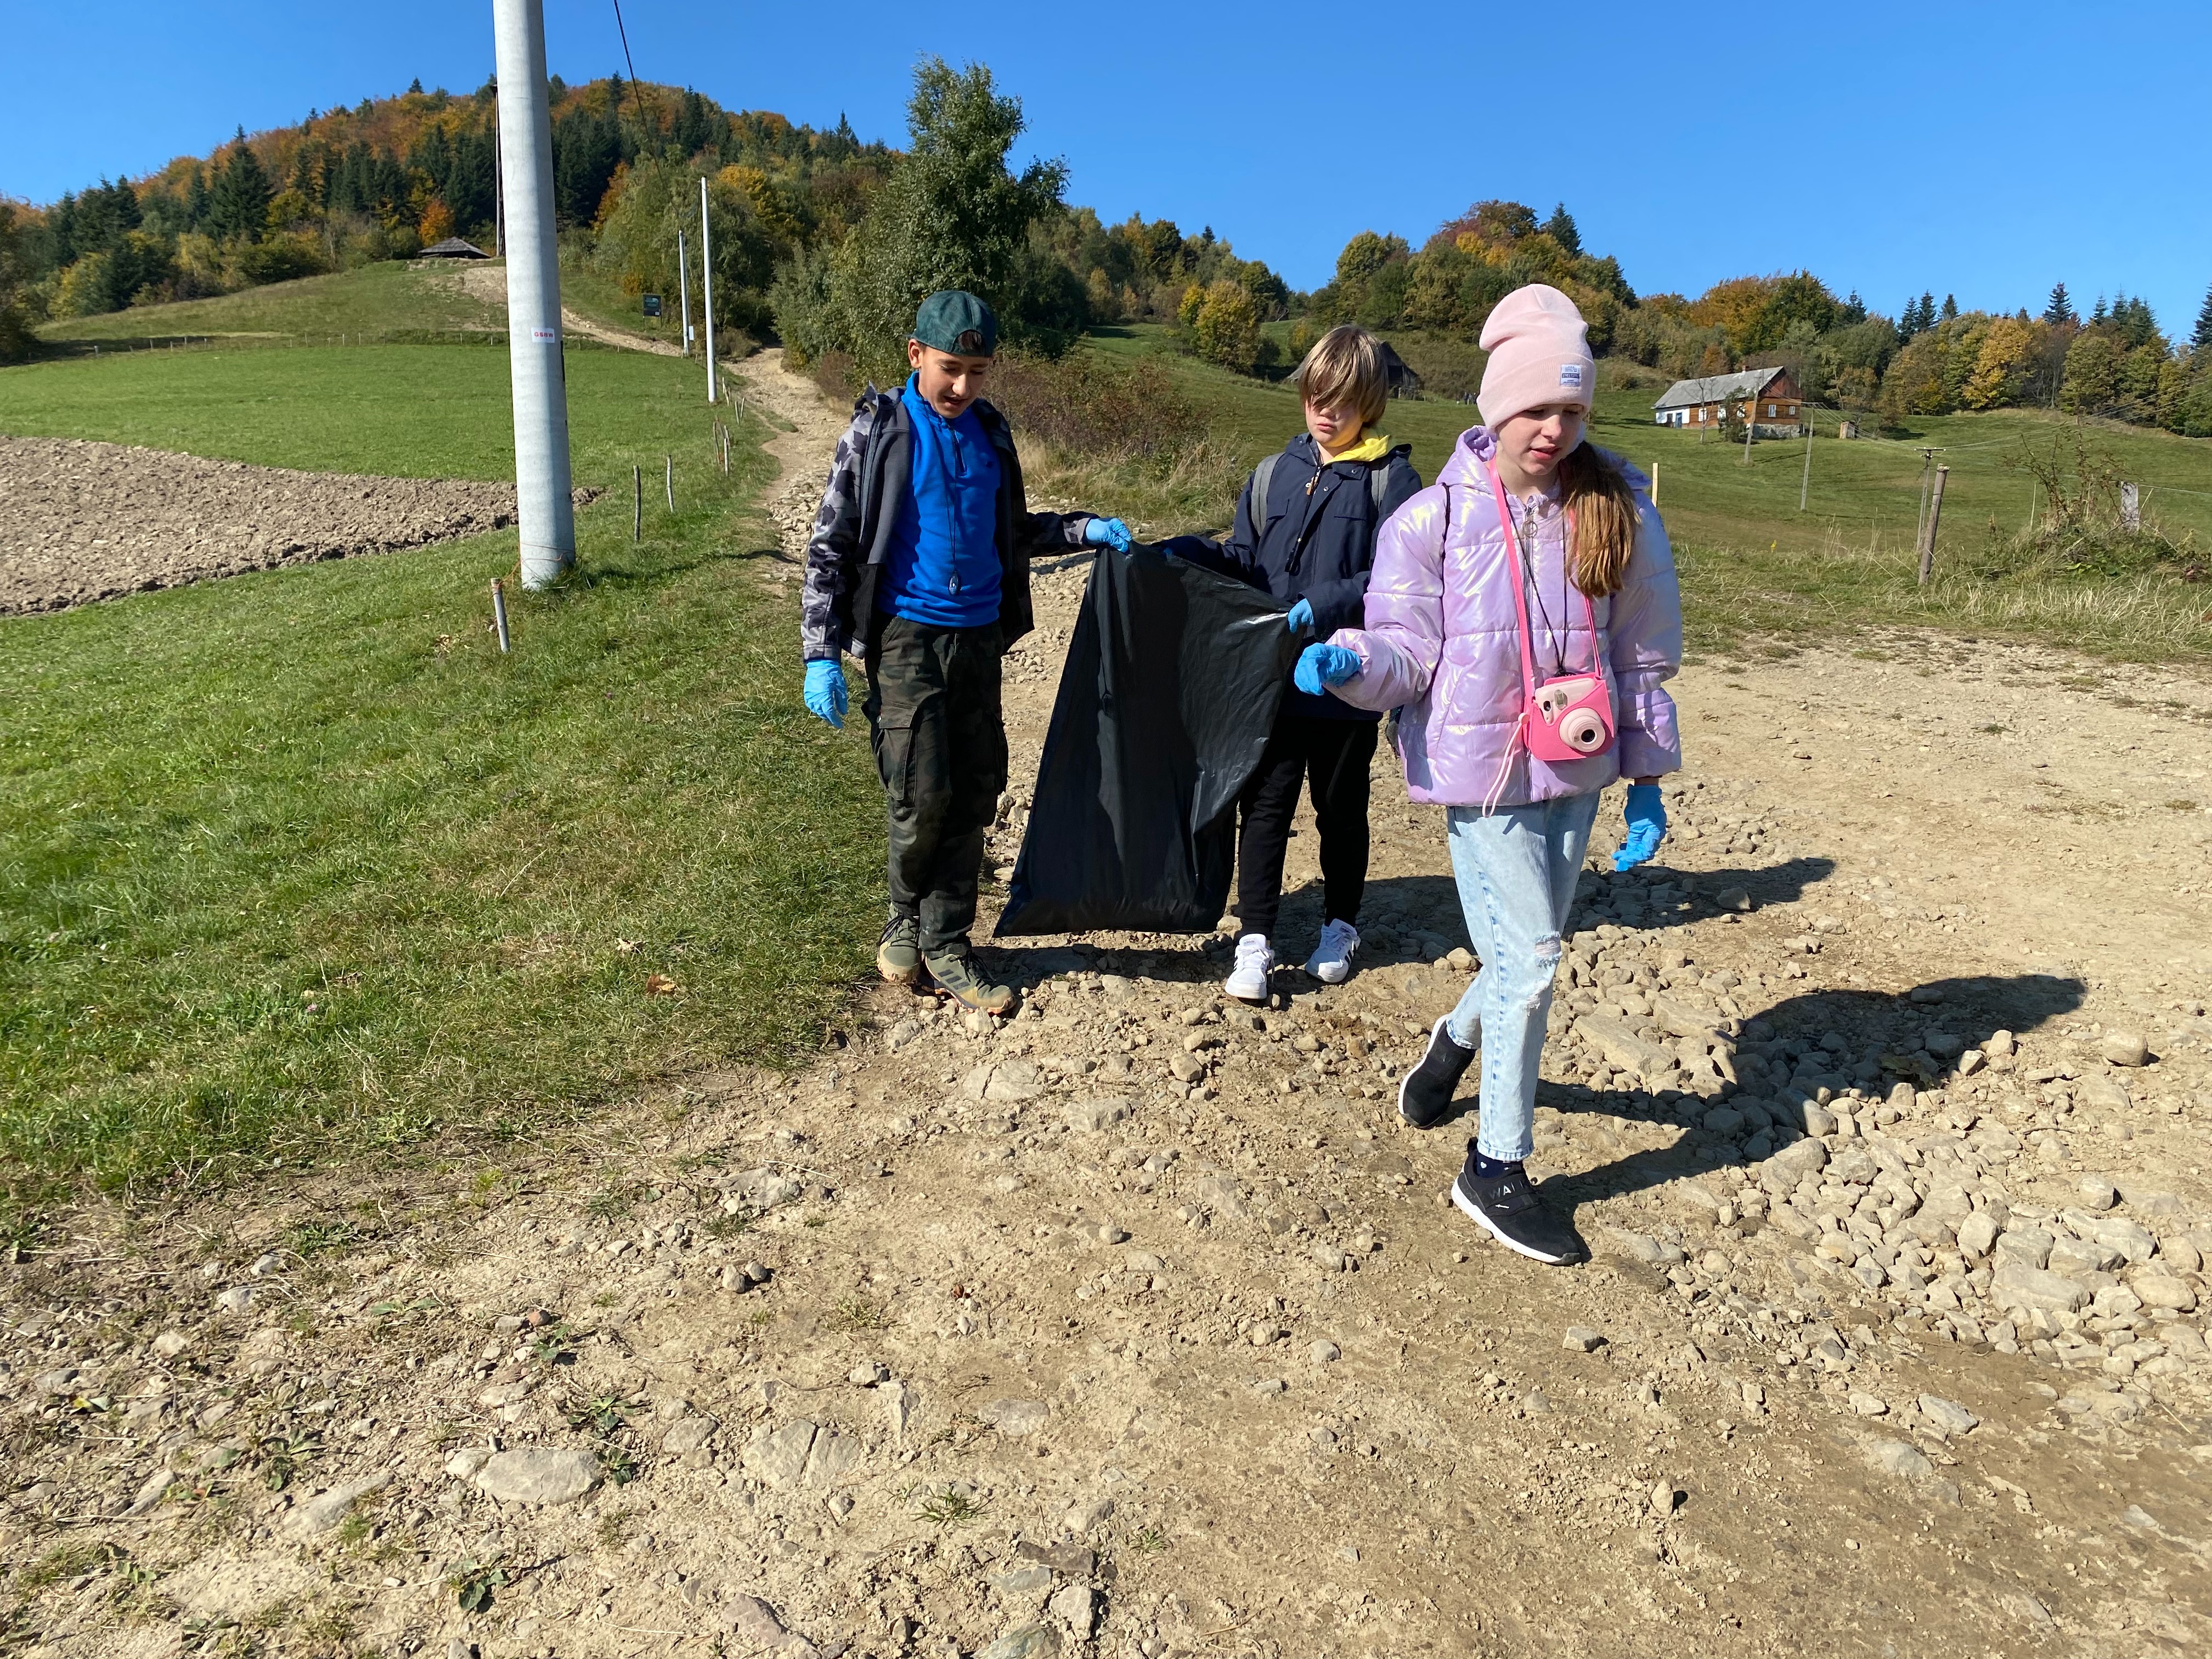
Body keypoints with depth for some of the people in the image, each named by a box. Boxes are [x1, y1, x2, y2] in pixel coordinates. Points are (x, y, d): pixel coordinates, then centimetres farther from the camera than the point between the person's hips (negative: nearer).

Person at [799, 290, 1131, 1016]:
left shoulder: (990, 433, 10)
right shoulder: (880, 430, -3)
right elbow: (830, 545, -3)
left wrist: (1085, 528, 7)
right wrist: (821, 654, -10)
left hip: (979, 637, 5)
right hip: (907, 636, -4)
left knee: (973, 799, 5)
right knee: (922, 794, -11)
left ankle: (945, 947, 18)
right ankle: (907, 919, 18)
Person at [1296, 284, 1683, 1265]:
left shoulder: (1617, 507, 1)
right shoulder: (1434, 516, -7)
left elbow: (1643, 656, 7)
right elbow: (1409, 649, -5)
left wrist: (1646, 781, 7)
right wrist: (1346, 661, -28)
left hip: (1575, 771, 4)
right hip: (1484, 771, -4)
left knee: (1527, 955, 15)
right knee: (1531, 961, -2)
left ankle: (1455, 1045, 48)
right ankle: (1496, 1170, 16)